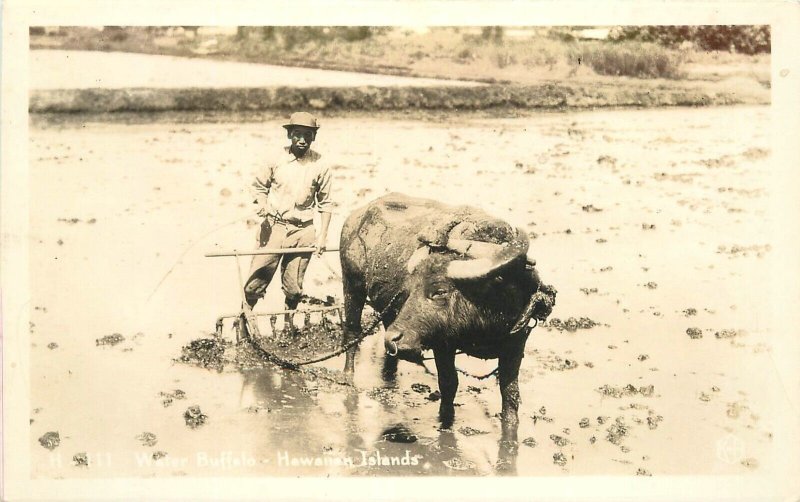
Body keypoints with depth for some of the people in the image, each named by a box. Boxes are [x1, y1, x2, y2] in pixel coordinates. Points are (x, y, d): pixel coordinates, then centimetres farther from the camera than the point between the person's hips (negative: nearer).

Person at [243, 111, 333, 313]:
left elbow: (325, 203, 5)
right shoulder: (277, 160, -4)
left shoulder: (320, 166, -3)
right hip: (273, 226, 0)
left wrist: (322, 235, 0)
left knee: (293, 287, 7)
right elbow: (259, 185, 9)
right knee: (255, 283, -1)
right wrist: (261, 204, -11)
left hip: (303, 230, 0)